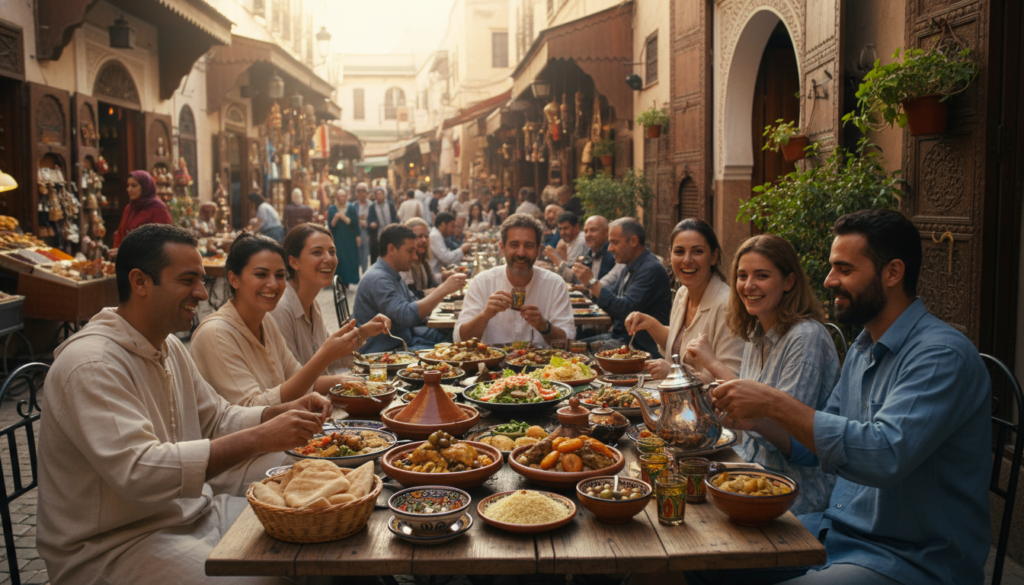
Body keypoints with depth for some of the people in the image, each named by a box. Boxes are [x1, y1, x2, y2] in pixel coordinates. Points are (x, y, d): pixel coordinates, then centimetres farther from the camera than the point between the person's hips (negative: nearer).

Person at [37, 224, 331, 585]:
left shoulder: (169, 347, 11)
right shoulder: (90, 365, -22)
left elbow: (217, 419, 16)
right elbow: (138, 473, -31)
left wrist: (285, 412, -4)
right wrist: (258, 439, -31)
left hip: (191, 512, 9)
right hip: (113, 545, -9)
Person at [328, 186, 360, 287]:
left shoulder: (351, 208, 3)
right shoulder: (331, 209, 4)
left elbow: (355, 223, -3)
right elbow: (330, 225, -2)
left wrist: (344, 218, -15)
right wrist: (335, 218, -20)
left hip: (350, 240, 0)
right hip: (337, 240, 0)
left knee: (349, 261, -2)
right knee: (338, 261, -8)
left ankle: (346, 283, 7)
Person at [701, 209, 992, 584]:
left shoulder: (942, 355, -19)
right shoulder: (862, 350, 11)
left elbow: (885, 456, -32)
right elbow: (819, 447, 17)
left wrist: (776, 403, -28)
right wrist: (756, 420, -1)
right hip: (838, 529, 8)